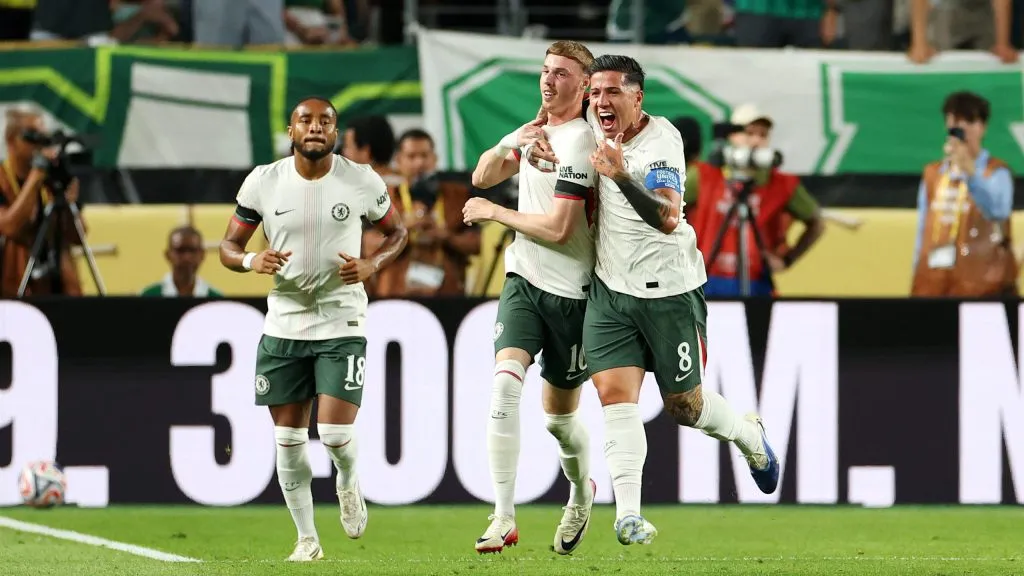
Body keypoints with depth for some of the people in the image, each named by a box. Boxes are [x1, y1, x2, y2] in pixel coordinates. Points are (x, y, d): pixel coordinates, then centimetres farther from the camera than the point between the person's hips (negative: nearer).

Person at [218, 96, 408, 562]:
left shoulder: (362, 182, -4)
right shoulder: (263, 182, -2)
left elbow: (396, 231, 11)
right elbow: (228, 246, 6)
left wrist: (372, 264, -9)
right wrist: (251, 261, -17)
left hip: (342, 324, -2)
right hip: (283, 324, 2)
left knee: (335, 433, -13)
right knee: (288, 439, 3)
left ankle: (348, 481, 23)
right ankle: (307, 539, 17)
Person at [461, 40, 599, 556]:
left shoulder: (577, 143, -17)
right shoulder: (537, 130, 8)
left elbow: (558, 229, -20)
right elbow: (482, 178, 10)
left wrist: (494, 213, -8)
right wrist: (510, 146, -10)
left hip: (568, 294, -5)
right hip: (523, 280, 5)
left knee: (559, 416, 8)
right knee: (505, 381, -18)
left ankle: (581, 493, 40)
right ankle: (503, 518, -20)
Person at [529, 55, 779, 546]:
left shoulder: (661, 142, -20)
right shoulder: (597, 122, -1)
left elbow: (667, 218, -33)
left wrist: (622, 177, -45)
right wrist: (543, 149, 3)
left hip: (669, 291, -5)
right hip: (611, 289, 5)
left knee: (684, 405, 7)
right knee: (614, 394, -12)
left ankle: (750, 436, 39)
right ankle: (628, 512, -17)